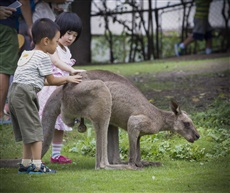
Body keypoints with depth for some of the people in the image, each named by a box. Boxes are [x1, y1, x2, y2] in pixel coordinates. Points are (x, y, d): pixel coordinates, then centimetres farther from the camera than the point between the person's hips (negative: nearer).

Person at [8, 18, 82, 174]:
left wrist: (62, 80, 27)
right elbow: (51, 80, 2)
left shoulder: (26, 55, 23)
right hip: (26, 94, -9)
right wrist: (68, 79, 17)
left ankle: (26, 164, 19)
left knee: (27, 131, 16)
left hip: (15, 92, 9)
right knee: (35, 129, -6)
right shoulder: (43, 57, -5)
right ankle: (37, 165, -7)